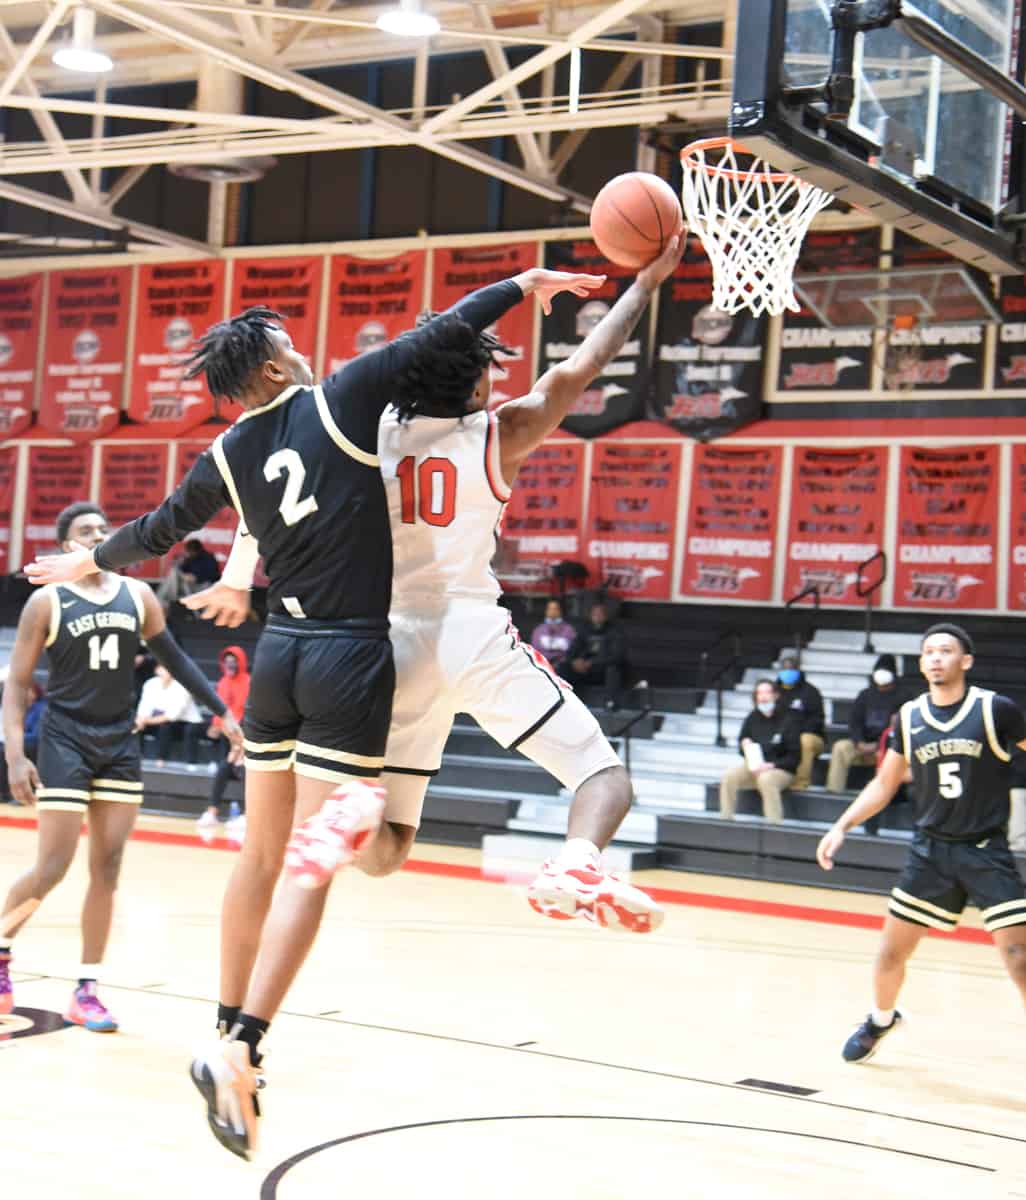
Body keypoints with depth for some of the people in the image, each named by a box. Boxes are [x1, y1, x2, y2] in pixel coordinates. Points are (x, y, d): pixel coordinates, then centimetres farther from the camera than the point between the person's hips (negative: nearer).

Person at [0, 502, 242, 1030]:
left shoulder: (138, 596, 4)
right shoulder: (48, 602, -7)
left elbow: (175, 660, 13)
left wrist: (224, 714, 10)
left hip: (119, 743, 4)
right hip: (65, 740, -4)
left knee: (107, 869, 3)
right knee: (52, 869, -6)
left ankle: (86, 991, 11)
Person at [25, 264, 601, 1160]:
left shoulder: (227, 456, 9)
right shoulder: (341, 400, -5)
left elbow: (157, 531, 23)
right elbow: (439, 333, -5)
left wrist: (88, 563, 42)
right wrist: (524, 284, 6)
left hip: (280, 650, 5)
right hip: (349, 657, -5)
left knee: (262, 856, 16)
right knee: (310, 871, -5)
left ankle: (232, 1032, 26)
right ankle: (239, 1051, -11)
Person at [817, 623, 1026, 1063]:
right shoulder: (909, 718, 2)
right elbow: (884, 784, 12)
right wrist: (842, 826, 5)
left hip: (987, 852, -3)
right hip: (930, 850, 3)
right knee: (891, 951, 9)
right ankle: (880, 1021, 38)